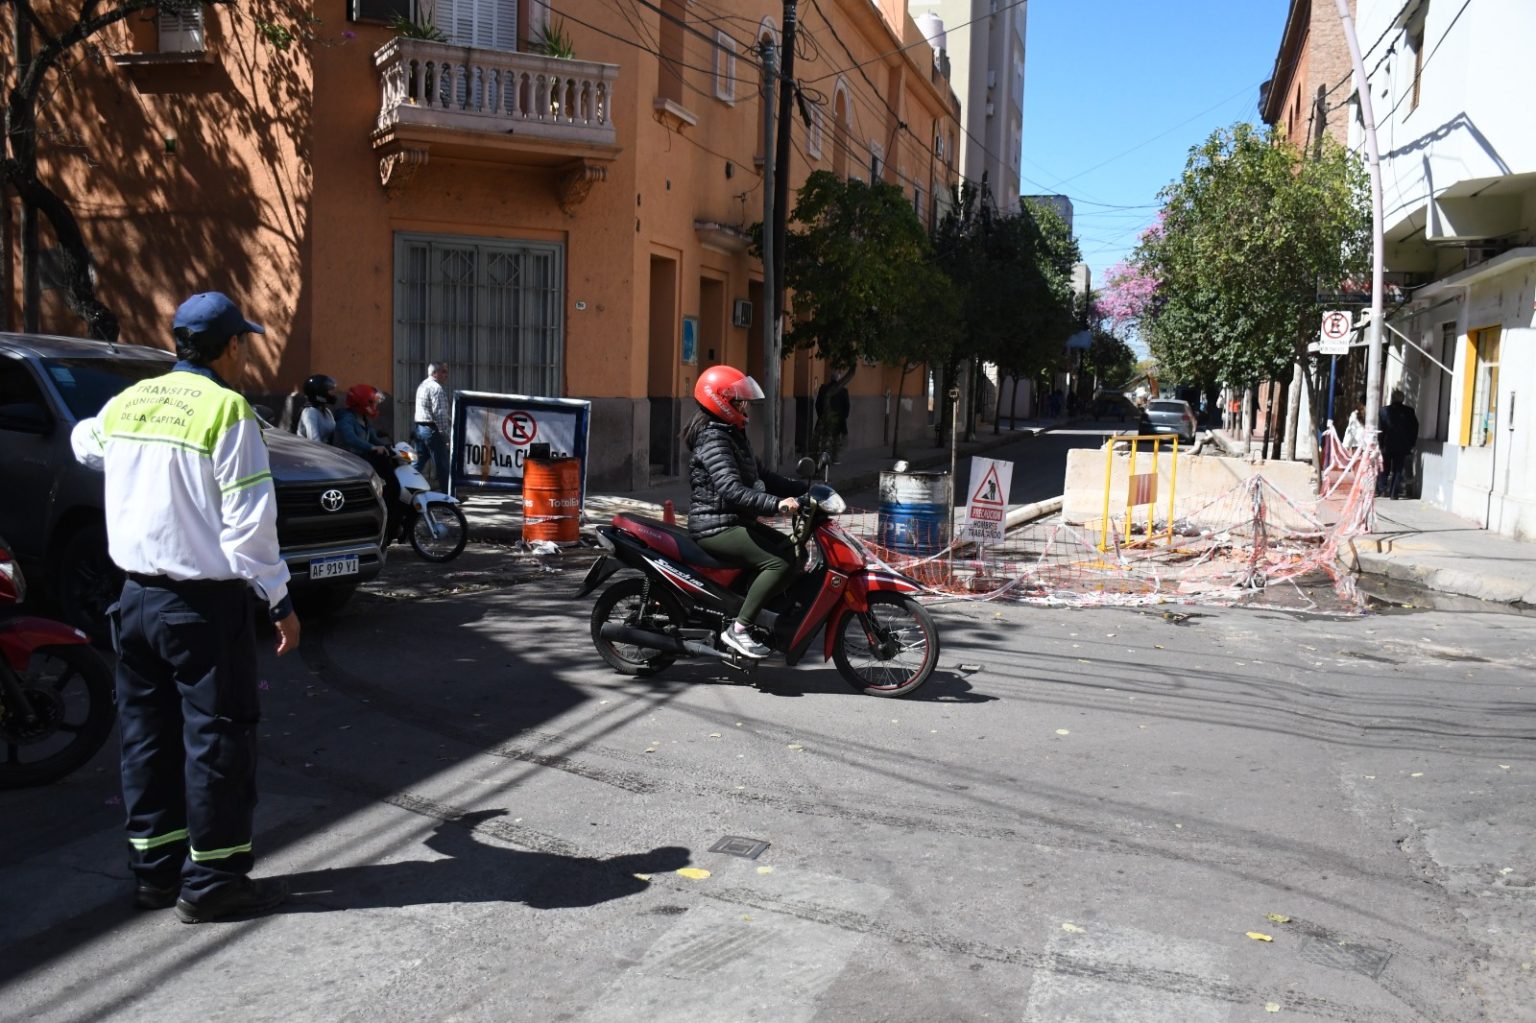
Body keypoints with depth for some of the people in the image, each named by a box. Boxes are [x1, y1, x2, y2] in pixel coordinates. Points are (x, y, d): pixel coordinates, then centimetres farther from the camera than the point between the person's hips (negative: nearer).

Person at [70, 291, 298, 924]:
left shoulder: (127, 403, 6)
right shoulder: (226, 410, -15)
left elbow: (85, 444, 30)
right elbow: (248, 522, -17)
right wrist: (279, 601, -9)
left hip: (136, 597, 7)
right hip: (202, 604, -7)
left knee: (148, 736, 15)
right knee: (217, 740, 2)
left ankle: (154, 871, 24)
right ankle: (211, 883, 8)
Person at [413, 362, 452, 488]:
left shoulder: (422, 385, 17)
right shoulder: (436, 388, -13)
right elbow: (439, 412, -20)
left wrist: (448, 422, 17)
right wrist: (444, 433, -18)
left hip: (419, 427, 9)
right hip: (432, 430, -9)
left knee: (418, 462, 12)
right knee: (442, 464, -3)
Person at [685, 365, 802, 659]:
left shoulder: (733, 434, 17)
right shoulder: (713, 439, -16)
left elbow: (760, 476, 19)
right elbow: (731, 489, -30)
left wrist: (802, 489, 9)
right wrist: (777, 504, -39)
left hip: (734, 522, 10)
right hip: (716, 527, -10)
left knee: (789, 550, 6)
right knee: (779, 563, -21)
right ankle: (738, 629, -17)